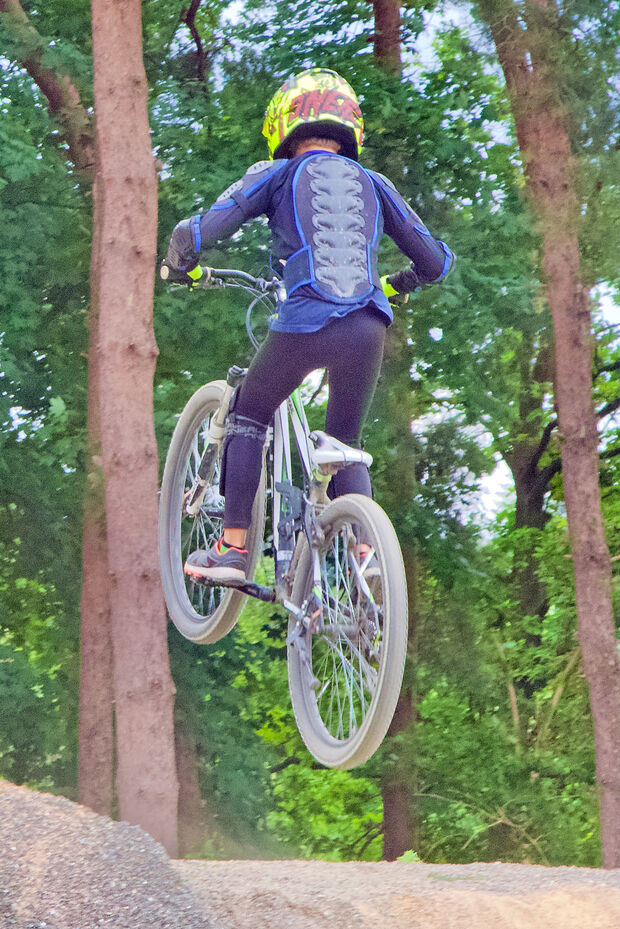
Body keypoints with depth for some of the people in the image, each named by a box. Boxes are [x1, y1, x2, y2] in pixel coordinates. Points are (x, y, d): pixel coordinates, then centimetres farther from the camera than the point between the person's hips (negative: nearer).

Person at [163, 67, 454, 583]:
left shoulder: (277, 174, 12)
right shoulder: (373, 184, 21)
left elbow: (196, 233, 3)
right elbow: (436, 261, 24)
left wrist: (182, 263, 26)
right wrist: (392, 286, 45)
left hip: (303, 325, -3)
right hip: (369, 327, 3)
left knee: (249, 415, 22)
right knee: (345, 446, 23)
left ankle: (233, 548, 16)